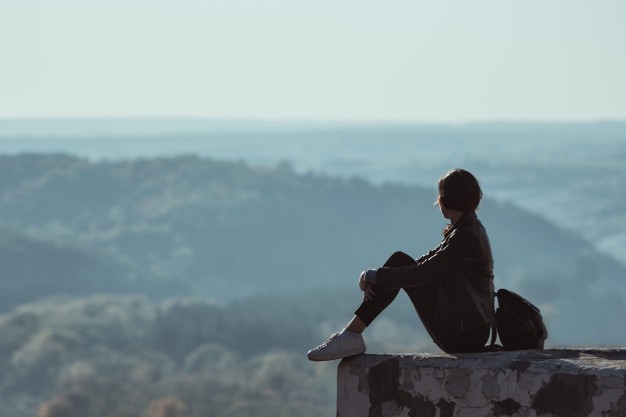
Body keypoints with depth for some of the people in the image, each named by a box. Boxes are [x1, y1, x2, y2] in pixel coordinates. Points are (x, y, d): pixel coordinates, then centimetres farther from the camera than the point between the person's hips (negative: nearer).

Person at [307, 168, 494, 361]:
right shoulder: (468, 229, 15)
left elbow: (421, 273, -20)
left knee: (400, 262, -10)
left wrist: (371, 276, -10)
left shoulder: (468, 236, -17)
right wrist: (375, 279, -1)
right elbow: (426, 263, 11)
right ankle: (351, 333, -1)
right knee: (400, 261, 6)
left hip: (463, 336, -9)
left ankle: (351, 334, -11)